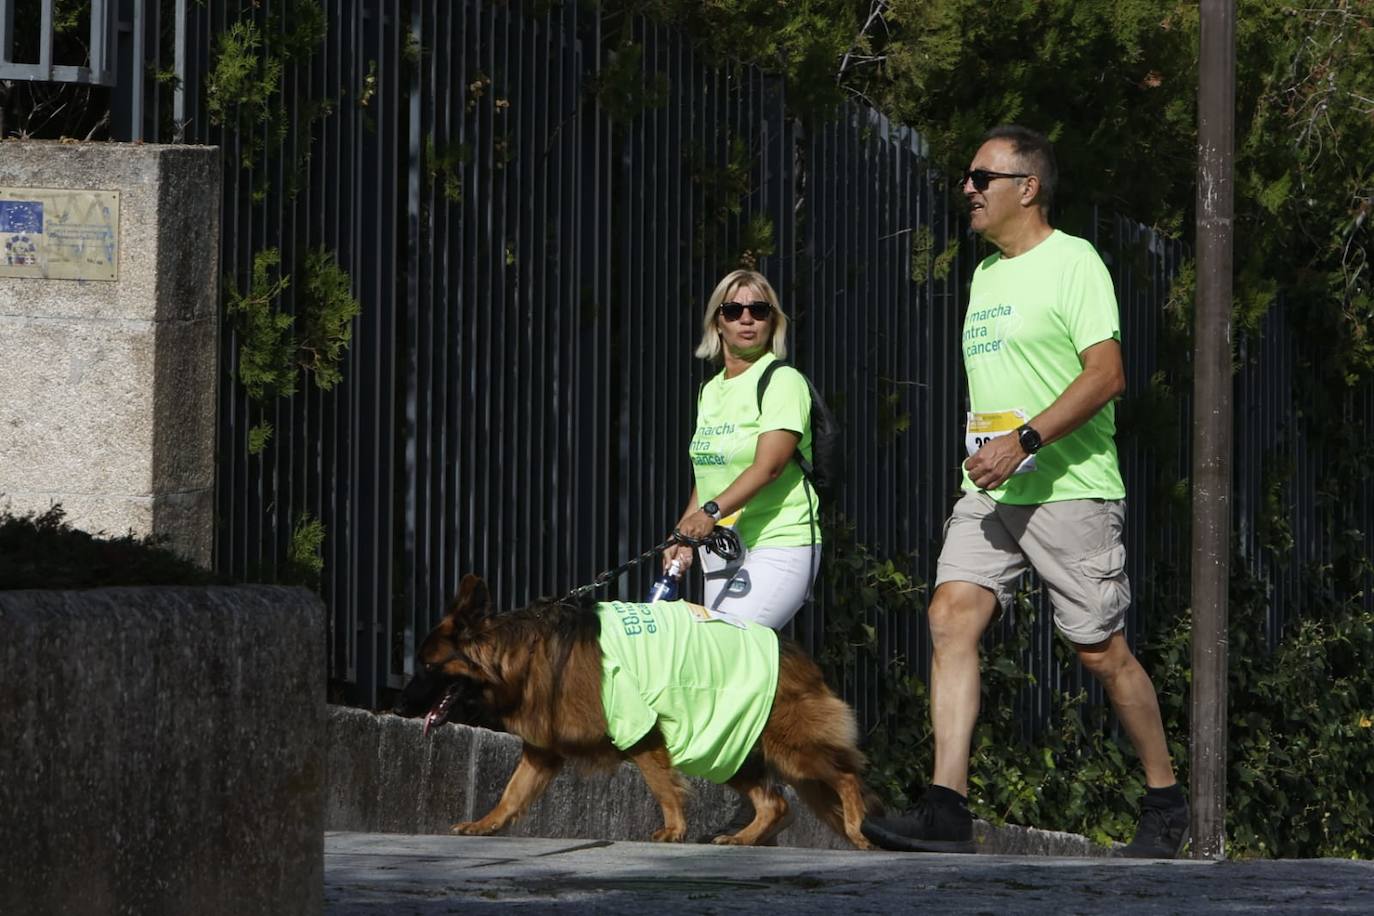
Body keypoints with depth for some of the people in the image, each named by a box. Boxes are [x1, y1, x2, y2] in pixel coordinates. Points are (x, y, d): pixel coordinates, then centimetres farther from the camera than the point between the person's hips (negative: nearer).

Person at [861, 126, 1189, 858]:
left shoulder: (1072, 262, -8)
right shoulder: (986, 273, 17)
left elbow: (1106, 374, -16)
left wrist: (1023, 441, -22)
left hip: (1069, 489, -7)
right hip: (991, 492, 7)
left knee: (1100, 651, -1)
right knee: (952, 617, -12)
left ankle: (1166, 804, 17)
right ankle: (947, 809, -19)